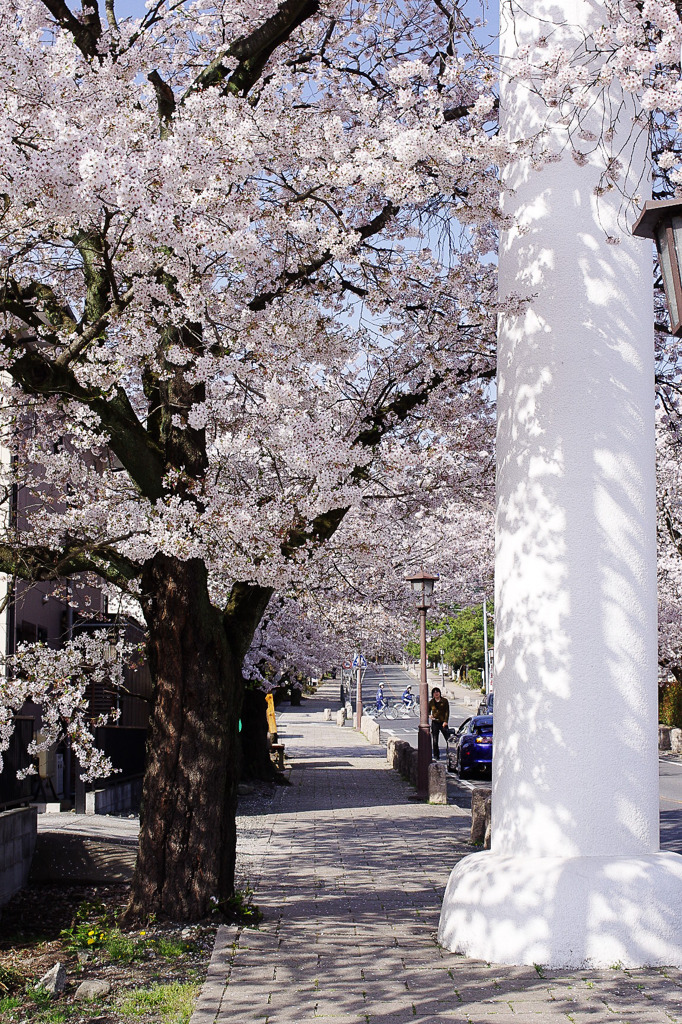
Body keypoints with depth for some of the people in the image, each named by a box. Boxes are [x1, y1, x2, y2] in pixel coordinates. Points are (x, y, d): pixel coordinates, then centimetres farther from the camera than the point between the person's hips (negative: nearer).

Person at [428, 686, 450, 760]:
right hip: (435, 722, 1)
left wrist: (445, 721, -10)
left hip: (443, 723, -1)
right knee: (435, 740, 2)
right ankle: (436, 756, 11)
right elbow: (428, 711, 15)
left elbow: (447, 712, 0)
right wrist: (430, 715, -8)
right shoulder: (431, 702, 5)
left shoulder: (444, 701, 1)